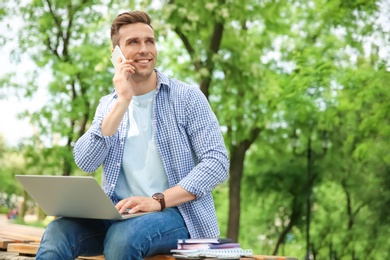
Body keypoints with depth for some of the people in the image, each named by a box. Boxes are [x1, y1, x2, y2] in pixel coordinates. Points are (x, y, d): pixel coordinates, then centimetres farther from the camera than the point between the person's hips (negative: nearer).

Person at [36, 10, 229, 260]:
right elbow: (85, 162, -4)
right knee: (57, 233, -26)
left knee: (123, 236, -36)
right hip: (119, 213, 3)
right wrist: (123, 102, -12)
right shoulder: (108, 104, 12)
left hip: (177, 213, -3)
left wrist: (158, 201, -21)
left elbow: (217, 163, -9)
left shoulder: (187, 97, 0)